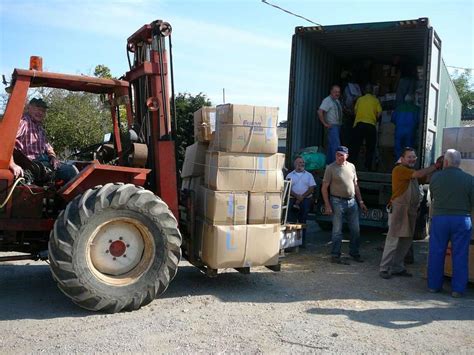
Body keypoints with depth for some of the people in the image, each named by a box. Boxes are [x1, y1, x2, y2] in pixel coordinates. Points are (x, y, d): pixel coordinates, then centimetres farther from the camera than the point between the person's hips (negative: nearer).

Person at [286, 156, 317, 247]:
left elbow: (312, 188, 2)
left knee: (302, 221, 2)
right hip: (293, 200, 0)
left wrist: (302, 197, -10)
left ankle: (302, 241, 7)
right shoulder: (290, 175, 9)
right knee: (292, 221, -4)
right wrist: (297, 196, -16)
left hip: (306, 200, 0)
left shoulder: (309, 175, 11)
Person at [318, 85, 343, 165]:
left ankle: (328, 163, 17)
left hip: (338, 126, 8)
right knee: (336, 145, -15)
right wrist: (325, 124, -18)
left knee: (331, 145, 11)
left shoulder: (337, 101, 16)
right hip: (332, 126, -8)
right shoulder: (327, 100, -11)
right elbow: (320, 112, -21)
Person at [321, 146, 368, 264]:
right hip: (338, 202, -5)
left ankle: (354, 253, 25)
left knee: (355, 230, 10)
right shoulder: (330, 168, -5)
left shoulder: (351, 166, 10)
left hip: (352, 201, 5)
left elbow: (355, 185, 17)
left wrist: (360, 201, 13)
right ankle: (335, 256, 7)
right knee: (337, 231, -2)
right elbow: (324, 188, -7)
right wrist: (327, 205, -13)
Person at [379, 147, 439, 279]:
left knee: (406, 241, 10)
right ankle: (384, 268, -1)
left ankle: (397, 268, 19)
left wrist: (437, 168, -1)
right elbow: (419, 174, -17)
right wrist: (435, 166, -8)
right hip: (399, 208, -8)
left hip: (411, 210, 8)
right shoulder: (399, 169, -9)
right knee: (393, 240, -7)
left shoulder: (412, 172, 19)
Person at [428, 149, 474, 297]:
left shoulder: (435, 177, -2)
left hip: (439, 218, 1)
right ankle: (457, 289, 11)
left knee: (436, 254, 10)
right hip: (462, 220, -1)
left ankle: (434, 285, 18)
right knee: (460, 256, 7)